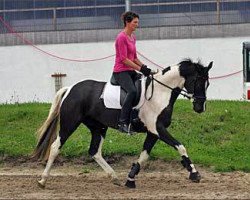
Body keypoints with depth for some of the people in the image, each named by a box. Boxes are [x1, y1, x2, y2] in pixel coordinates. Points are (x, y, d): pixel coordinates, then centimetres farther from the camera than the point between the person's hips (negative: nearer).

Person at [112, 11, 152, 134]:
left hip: (131, 71, 10)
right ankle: (123, 122, -33)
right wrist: (140, 69, -18)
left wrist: (144, 67, 7)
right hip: (121, 72, -10)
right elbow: (124, 59, -18)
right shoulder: (122, 37, -12)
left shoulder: (132, 37, 16)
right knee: (132, 91, -32)